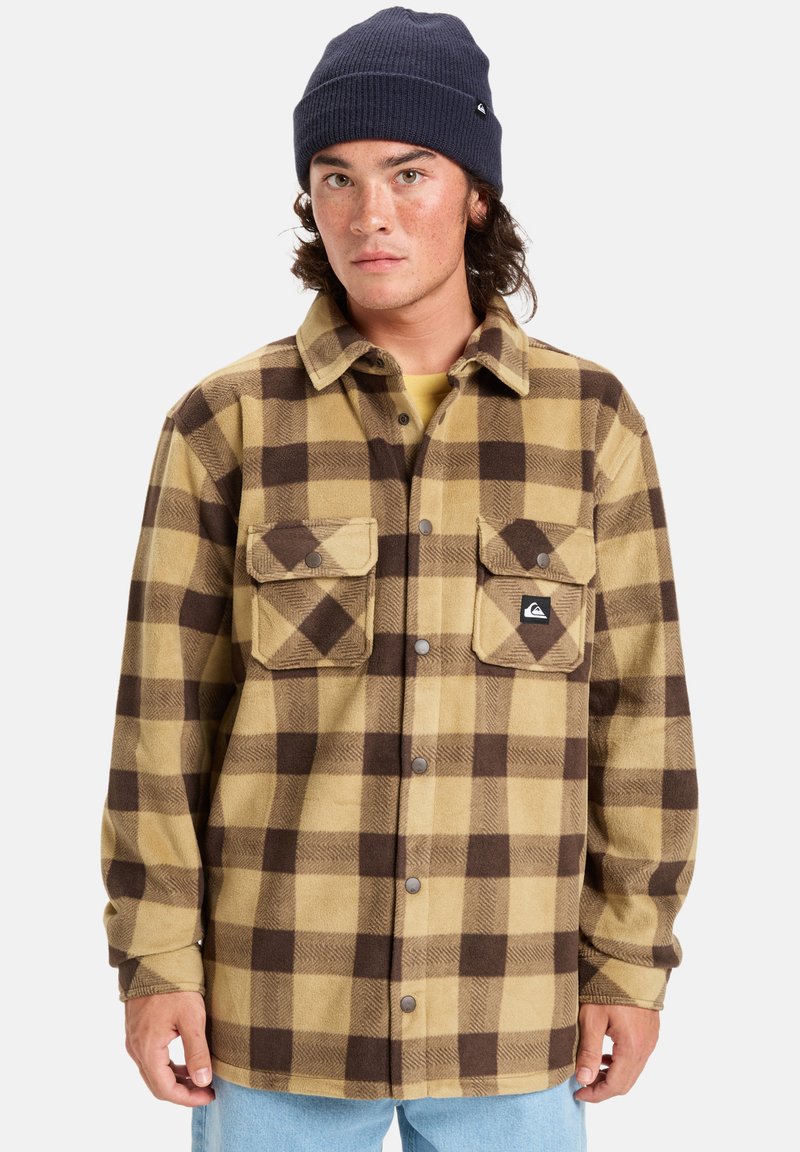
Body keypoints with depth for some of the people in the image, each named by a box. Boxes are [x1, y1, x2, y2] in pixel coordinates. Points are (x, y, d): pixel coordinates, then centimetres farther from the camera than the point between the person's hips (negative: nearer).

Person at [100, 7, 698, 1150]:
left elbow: (637, 701, 1)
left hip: (508, 1001, 1)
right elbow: (168, 709, -3)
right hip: (283, 991, 0)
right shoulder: (225, 424, -4)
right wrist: (156, 960, -5)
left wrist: (633, 961, 0)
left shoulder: (589, 418, -2)